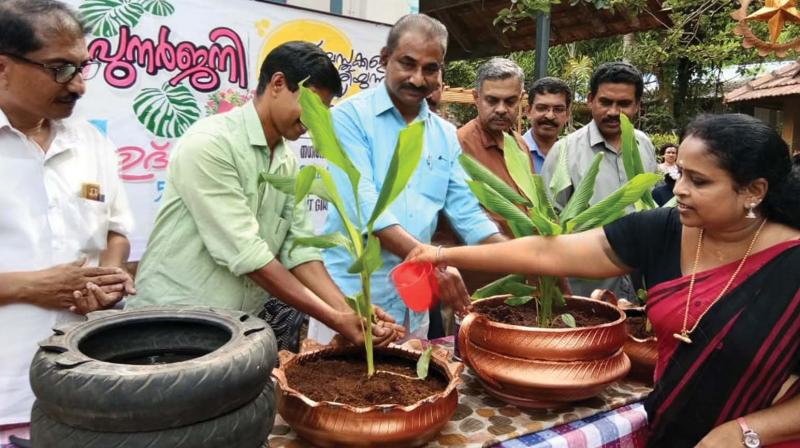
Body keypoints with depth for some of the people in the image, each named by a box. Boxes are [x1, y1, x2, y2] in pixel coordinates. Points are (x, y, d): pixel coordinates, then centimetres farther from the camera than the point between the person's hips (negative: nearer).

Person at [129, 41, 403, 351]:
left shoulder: (288, 162, 6)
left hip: (247, 320, 7)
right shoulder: (209, 143, -18)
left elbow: (299, 248, 1)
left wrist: (347, 311, -13)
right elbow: (244, 252, -24)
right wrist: (334, 319, -23)